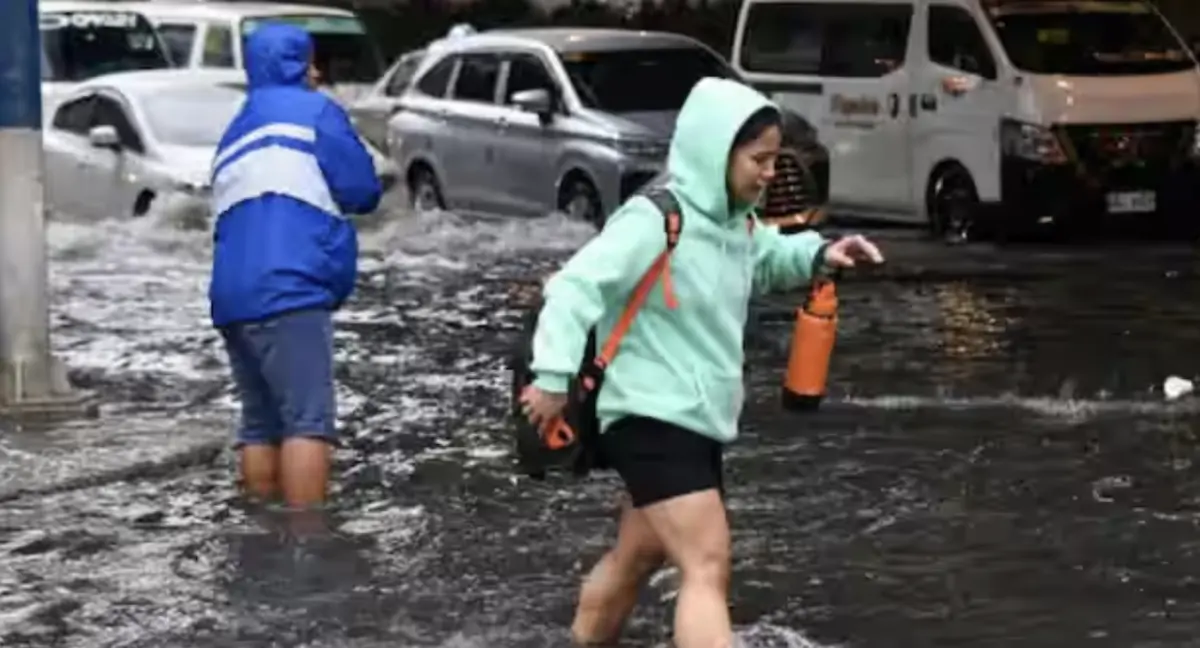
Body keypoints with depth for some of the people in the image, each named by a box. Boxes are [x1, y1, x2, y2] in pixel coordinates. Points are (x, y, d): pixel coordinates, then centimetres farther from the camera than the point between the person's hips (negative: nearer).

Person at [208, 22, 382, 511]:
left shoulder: (235, 133, 28)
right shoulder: (312, 110, 7)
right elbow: (363, 190, 4)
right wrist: (322, 192, 24)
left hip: (232, 297, 8)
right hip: (286, 289, -8)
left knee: (261, 421, 13)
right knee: (307, 419, -11)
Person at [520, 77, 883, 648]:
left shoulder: (734, 224, 8)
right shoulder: (654, 222, -20)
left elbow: (766, 259, 29)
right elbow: (576, 286, -24)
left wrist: (820, 254, 9)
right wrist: (554, 377, -30)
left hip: (697, 422, 10)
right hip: (651, 420, -10)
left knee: (638, 555, 22)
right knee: (707, 565, -17)